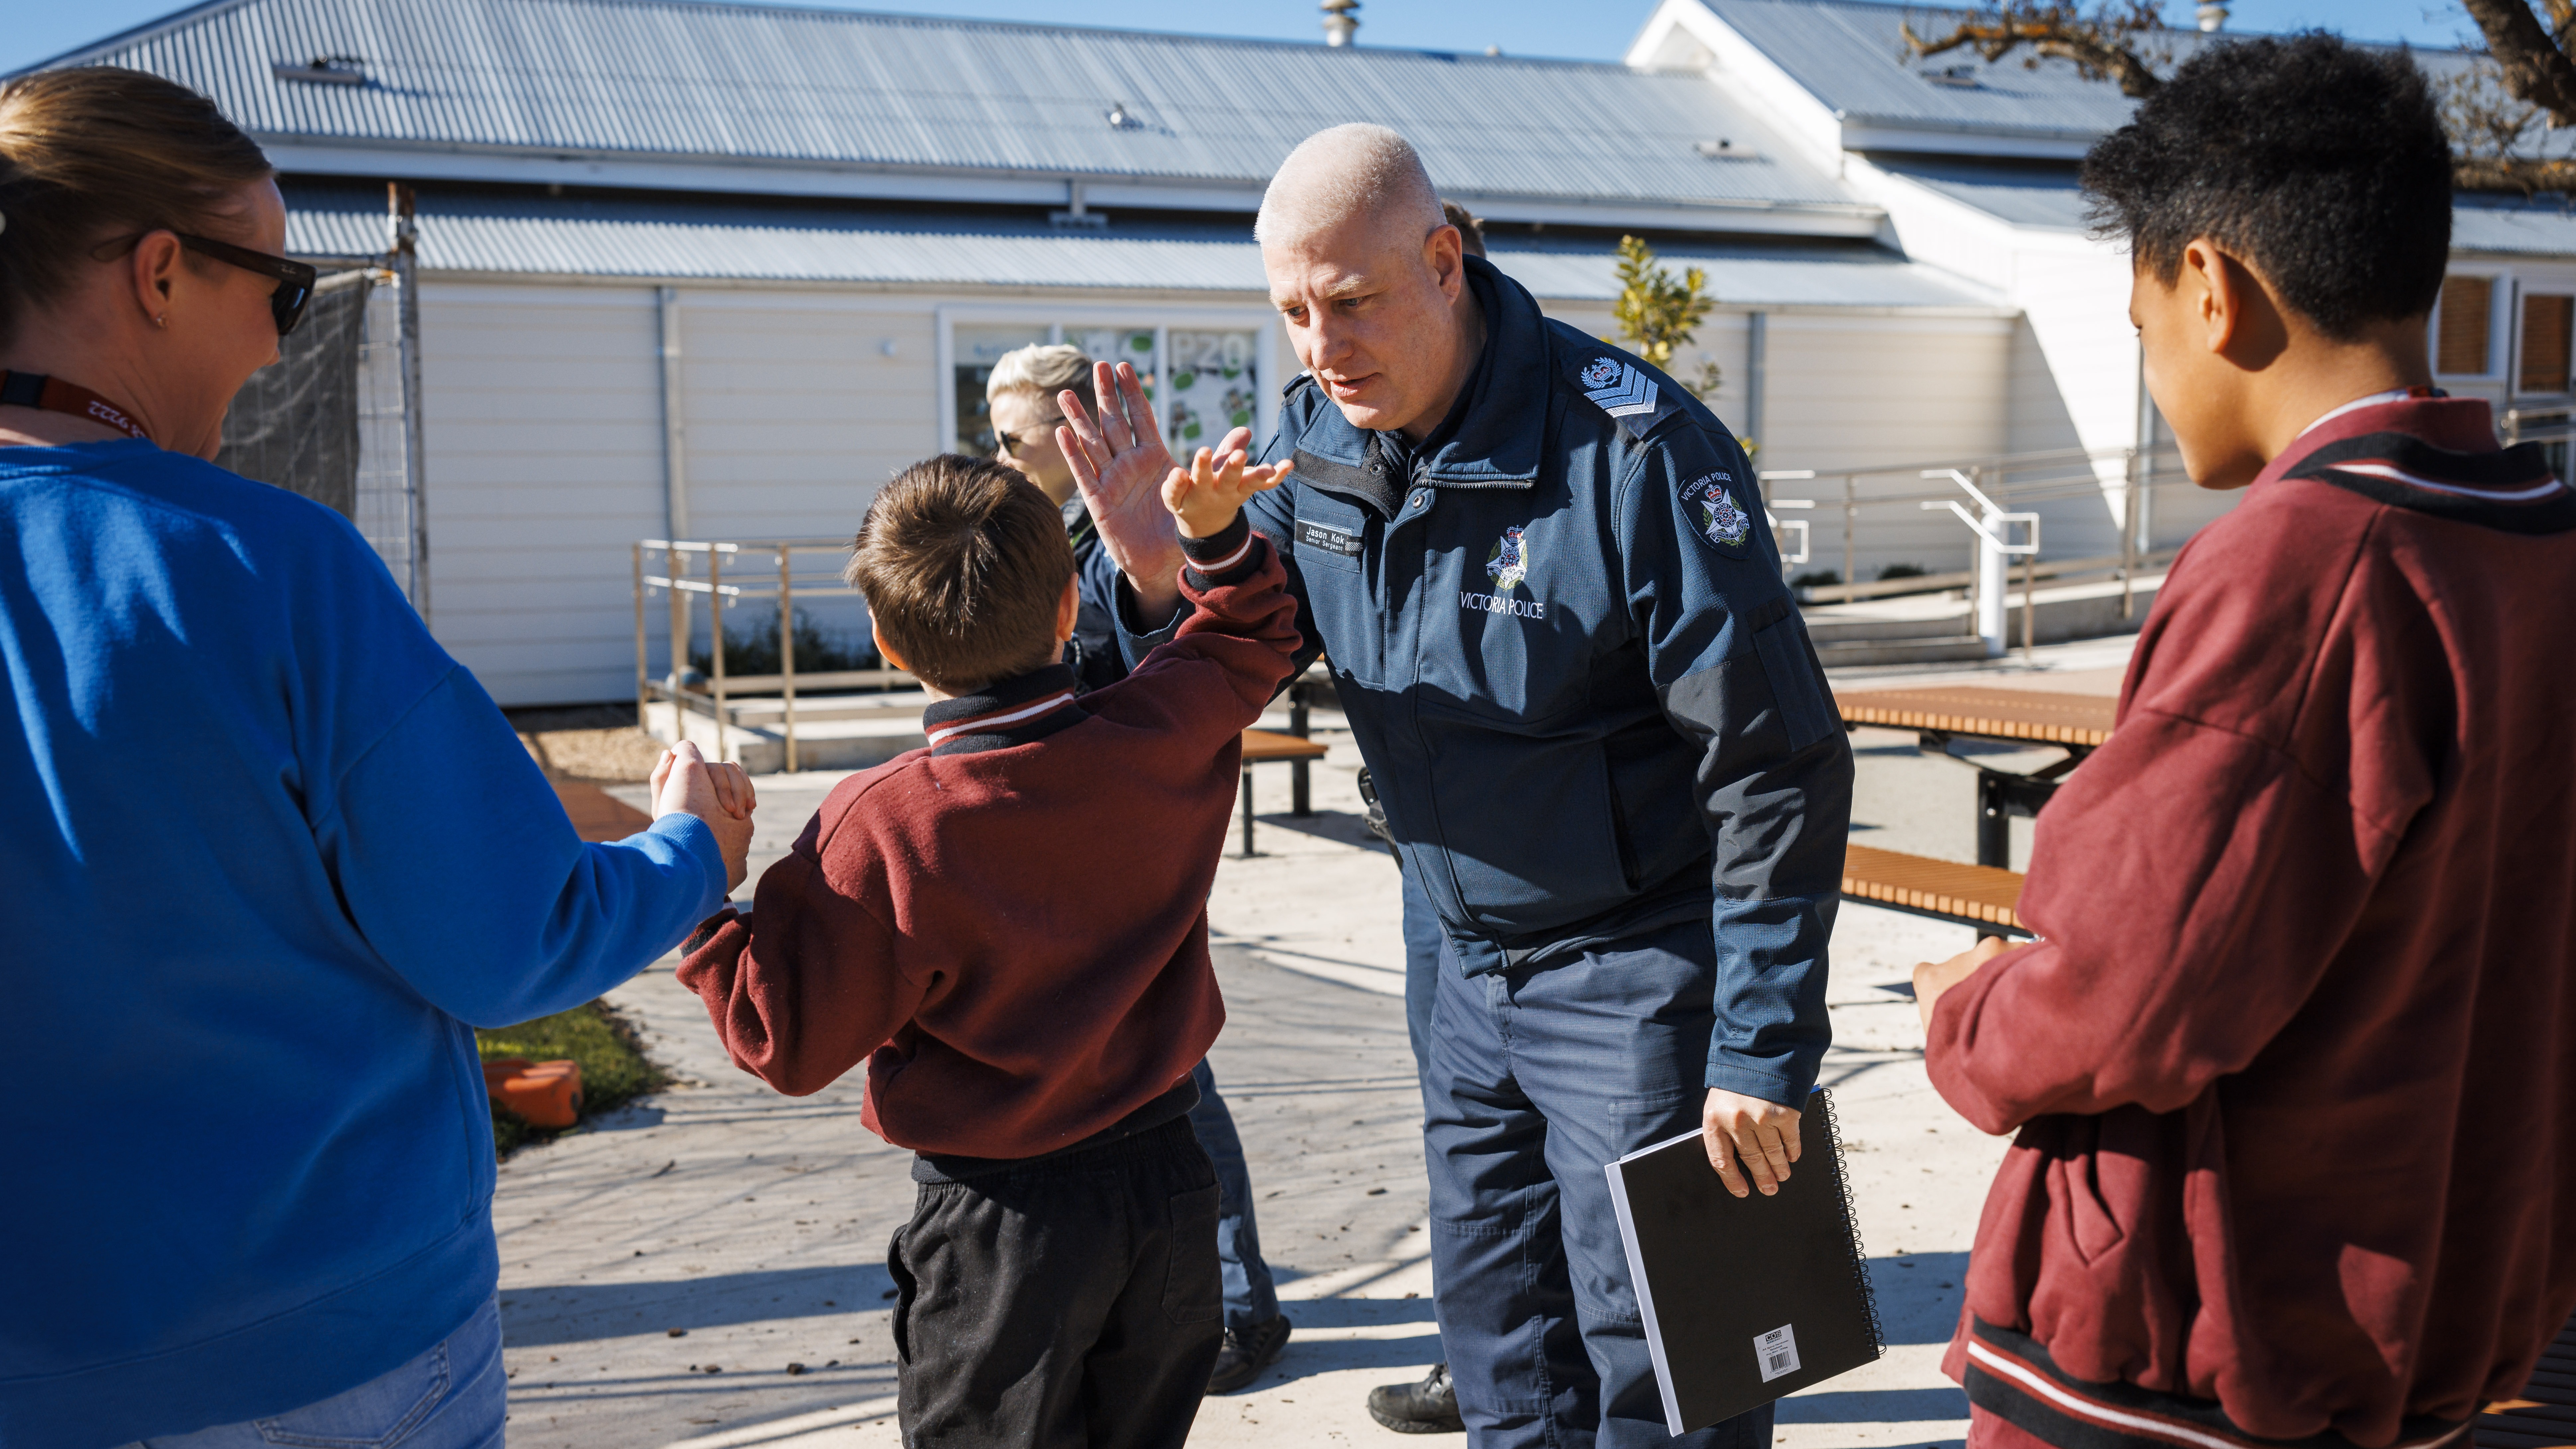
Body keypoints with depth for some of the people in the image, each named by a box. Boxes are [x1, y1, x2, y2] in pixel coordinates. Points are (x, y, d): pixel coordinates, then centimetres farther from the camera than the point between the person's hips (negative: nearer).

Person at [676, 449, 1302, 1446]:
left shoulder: (886, 825, -22)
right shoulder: (1164, 736, -9)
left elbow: (789, 1044, -14)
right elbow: (1253, 640, 14)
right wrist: (1216, 534, 4)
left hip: (1000, 1219, -4)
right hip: (1170, 1182, 4)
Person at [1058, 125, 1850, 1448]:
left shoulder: (1632, 449, -22)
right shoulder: (1314, 442, -2)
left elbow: (1777, 773, -20)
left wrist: (1761, 1054, -19)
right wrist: (1157, 571, -18)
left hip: (1642, 977, -6)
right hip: (1474, 973, 7)